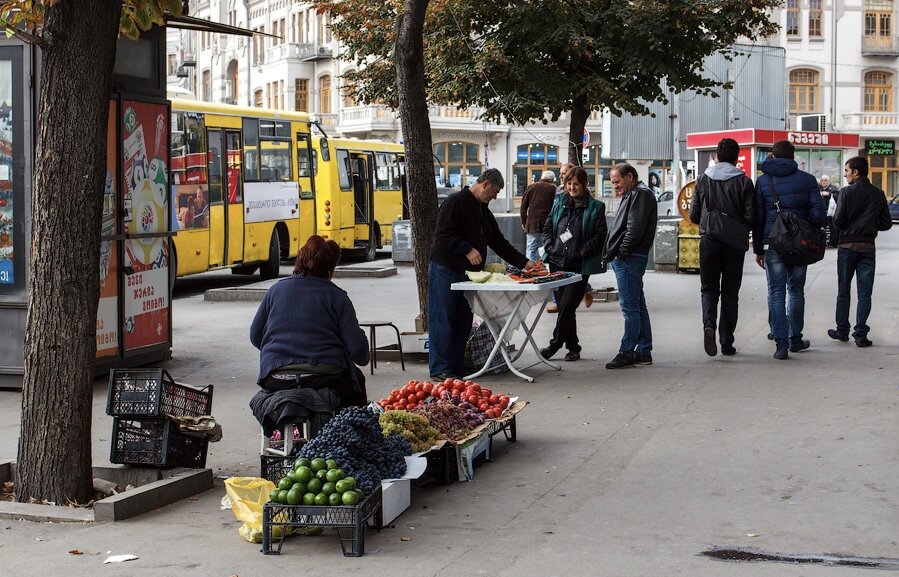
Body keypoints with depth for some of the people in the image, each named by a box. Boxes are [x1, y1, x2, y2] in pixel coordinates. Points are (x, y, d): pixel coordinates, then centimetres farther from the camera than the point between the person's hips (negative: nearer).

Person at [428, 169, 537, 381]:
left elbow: (499, 242, 21)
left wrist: (524, 263, 15)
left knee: (463, 323, 8)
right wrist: (468, 250, -26)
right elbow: (444, 234, -20)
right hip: (445, 270, -9)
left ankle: (456, 366, 14)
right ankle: (439, 370, -4)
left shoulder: (484, 212, 18)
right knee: (442, 322, -6)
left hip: (467, 273, 9)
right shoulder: (455, 203, -11)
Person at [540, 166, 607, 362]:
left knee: (567, 305, -9)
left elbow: (600, 235, -5)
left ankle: (555, 343, 3)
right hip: (557, 261, 5)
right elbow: (547, 226, 17)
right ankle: (573, 347, 17)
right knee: (563, 305, 8)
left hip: (580, 265, -5)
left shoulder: (595, 207, -1)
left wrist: (582, 251, -14)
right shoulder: (559, 202, 12)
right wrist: (549, 245, 0)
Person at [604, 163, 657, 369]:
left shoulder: (641, 194, -9)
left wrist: (622, 252, -14)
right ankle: (644, 351, 17)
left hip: (629, 259, -11)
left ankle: (627, 353, -7)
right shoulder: (632, 195, 23)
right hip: (626, 259, 11)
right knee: (638, 305, 12)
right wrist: (614, 254, 12)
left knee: (630, 306, -8)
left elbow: (635, 228, -19)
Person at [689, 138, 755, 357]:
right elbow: (750, 217, -7)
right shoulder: (744, 182, -5)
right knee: (730, 292, 8)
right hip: (735, 243, -1)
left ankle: (709, 324, -18)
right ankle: (727, 342, 9)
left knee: (709, 288, 11)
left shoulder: (703, 180, 1)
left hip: (709, 241, 1)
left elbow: (694, 215, 3)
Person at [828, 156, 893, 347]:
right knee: (864, 294, 4)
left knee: (843, 292, 11)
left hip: (847, 245, -2)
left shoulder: (847, 192, -10)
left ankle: (842, 331, 18)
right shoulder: (878, 194, 1)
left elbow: (838, 221, -14)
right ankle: (860, 334, -1)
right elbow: (886, 223, 1)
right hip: (868, 247, 2)